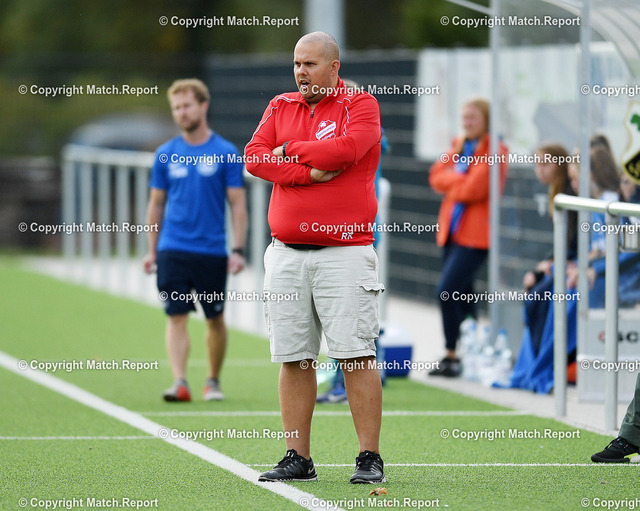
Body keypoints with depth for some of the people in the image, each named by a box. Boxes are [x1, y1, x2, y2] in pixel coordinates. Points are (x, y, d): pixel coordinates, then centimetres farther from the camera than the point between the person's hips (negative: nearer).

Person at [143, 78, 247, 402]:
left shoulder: (226, 154, -1)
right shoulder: (166, 154, 6)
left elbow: (238, 204, -1)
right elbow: (157, 203, 13)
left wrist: (238, 249, -8)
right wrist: (152, 250, 10)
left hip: (212, 251, -1)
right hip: (173, 250, 1)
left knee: (215, 319, 8)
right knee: (176, 317, -9)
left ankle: (213, 381, 23)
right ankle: (180, 383, -15)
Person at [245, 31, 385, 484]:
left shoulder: (360, 105, 1)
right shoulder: (280, 107, 15)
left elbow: (346, 149, -17)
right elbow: (254, 157, 1)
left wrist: (289, 150, -3)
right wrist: (310, 172, -11)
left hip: (344, 252, -4)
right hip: (287, 253, 5)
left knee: (356, 355, -8)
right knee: (293, 358, 5)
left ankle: (370, 458, -4)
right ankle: (299, 459, 10)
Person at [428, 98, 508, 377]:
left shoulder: (494, 152, -10)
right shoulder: (459, 146, 15)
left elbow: (474, 189, -18)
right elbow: (437, 175, 6)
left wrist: (451, 182, -2)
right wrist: (460, 180, -11)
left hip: (475, 233, -8)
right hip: (452, 229, 8)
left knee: (446, 291, -16)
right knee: (461, 295, 13)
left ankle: (452, 356, -10)